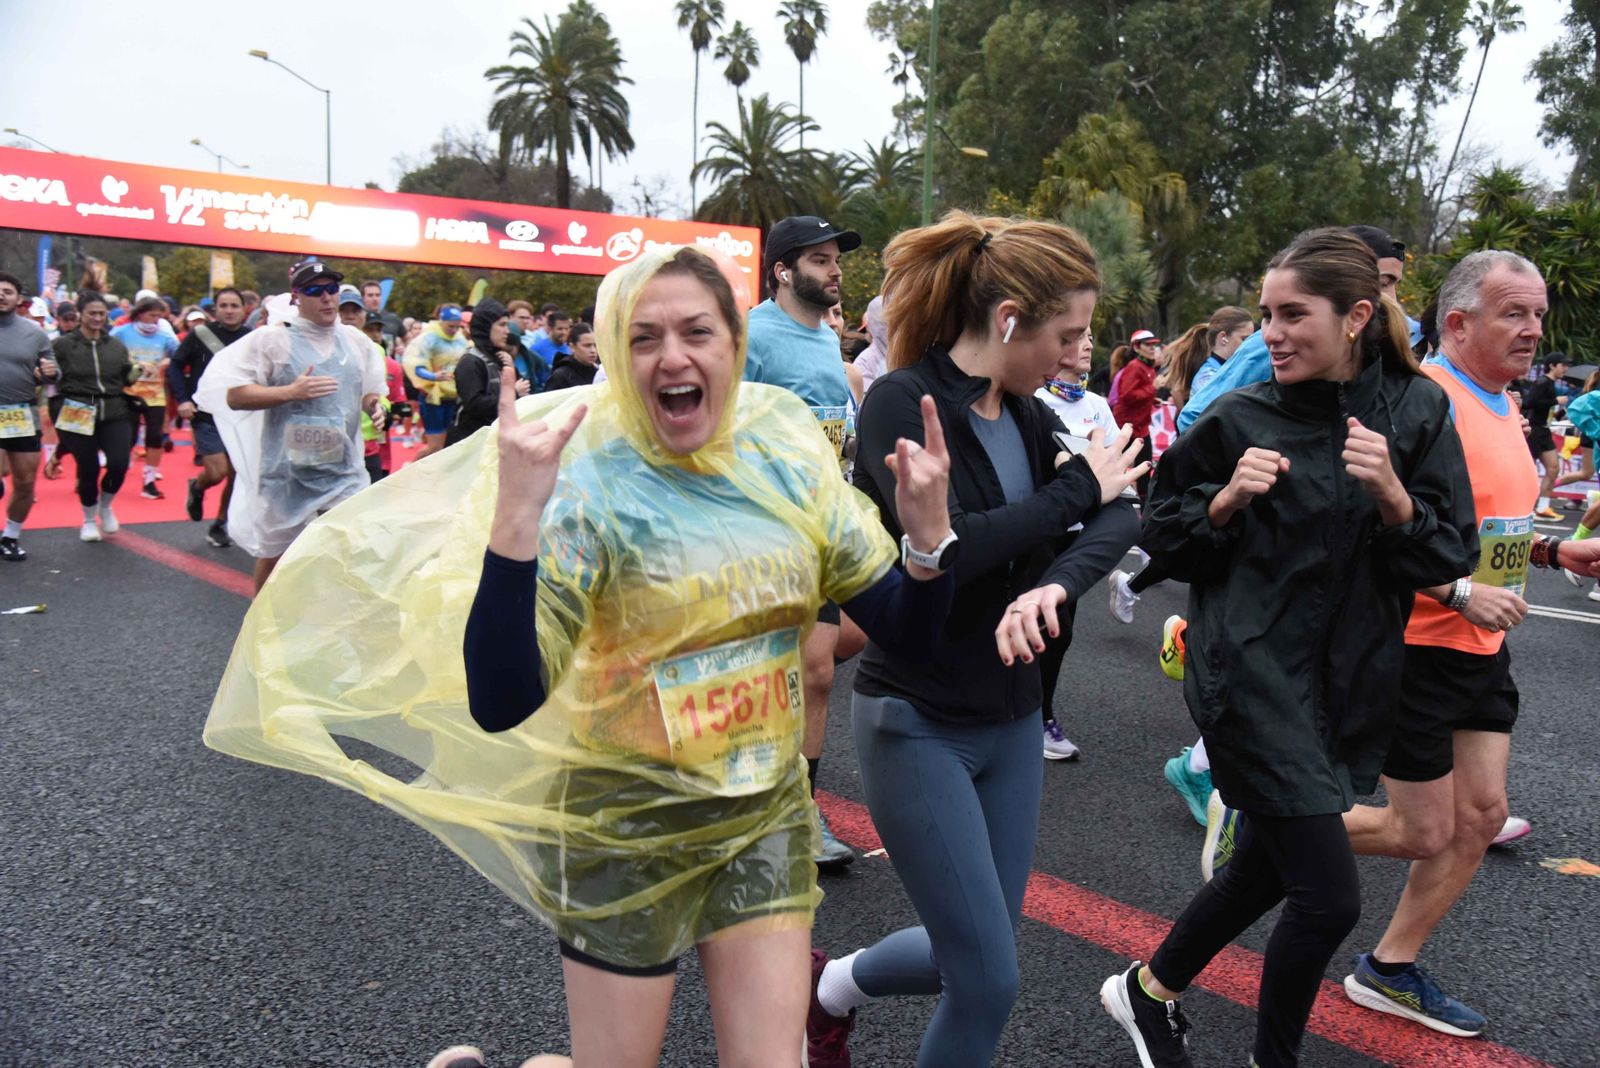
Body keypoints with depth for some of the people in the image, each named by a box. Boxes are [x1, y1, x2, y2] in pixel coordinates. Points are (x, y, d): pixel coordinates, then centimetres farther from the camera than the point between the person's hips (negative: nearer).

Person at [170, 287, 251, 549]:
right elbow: (176, 366, 2)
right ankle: (197, 488, 25)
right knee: (217, 472, -12)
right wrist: (182, 399, -7)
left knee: (236, 475, 4)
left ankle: (220, 525, 22)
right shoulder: (200, 334, -5)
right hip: (207, 416, -3)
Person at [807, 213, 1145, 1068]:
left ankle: (829, 989, 43)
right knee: (989, 980, 0)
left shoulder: (1027, 415, 4)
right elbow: (947, 549, -29)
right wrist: (1077, 487, -18)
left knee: (970, 956, 17)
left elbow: (1121, 517, -5)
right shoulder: (903, 402, -17)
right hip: (917, 724, -7)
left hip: (1012, 720, 7)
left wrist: (1055, 582, -26)